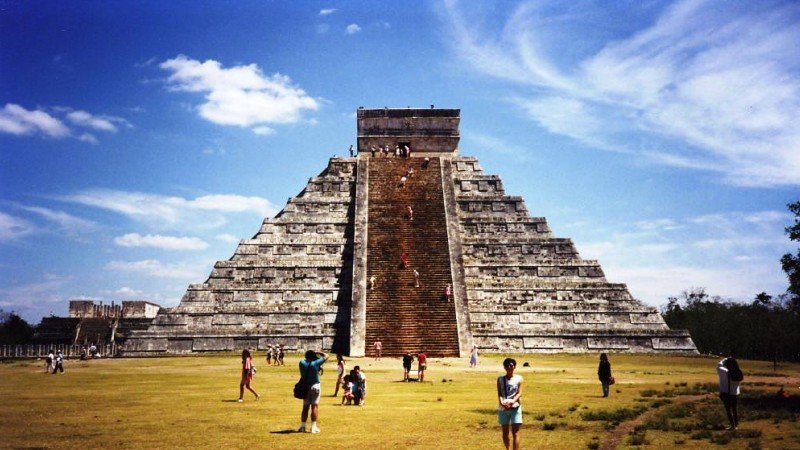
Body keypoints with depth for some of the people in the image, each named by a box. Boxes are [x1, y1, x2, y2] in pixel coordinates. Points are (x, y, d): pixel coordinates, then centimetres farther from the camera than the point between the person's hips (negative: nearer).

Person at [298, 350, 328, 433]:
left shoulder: (302, 363, -3)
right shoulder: (316, 363, -11)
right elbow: (326, 356, -1)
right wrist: (318, 352, 9)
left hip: (305, 387, 4)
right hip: (315, 386, -4)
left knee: (305, 407, 12)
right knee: (315, 406, 1)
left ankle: (302, 426, 12)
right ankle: (313, 427, -1)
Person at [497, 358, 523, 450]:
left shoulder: (519, 379, 2)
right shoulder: (500, 379, 5)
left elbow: (519, 393, -6)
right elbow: (499, 393, -1)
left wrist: (512, 401, -24)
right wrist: (502, 402, -22)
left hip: (515, 408, -2)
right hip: (503, 408, 2)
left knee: (515, 433, -6)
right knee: (505, 433, 13)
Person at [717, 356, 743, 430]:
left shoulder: (726, 373, -23)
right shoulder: (738, 373, -8)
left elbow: (718, 366, -10)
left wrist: (725, 359, -3)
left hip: (726, 394, -5)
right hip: (735, 394, 6)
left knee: (728, 410, 5)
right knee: (734, 409, 18)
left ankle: (732, 425, 3)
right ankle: (736, 425, 26)